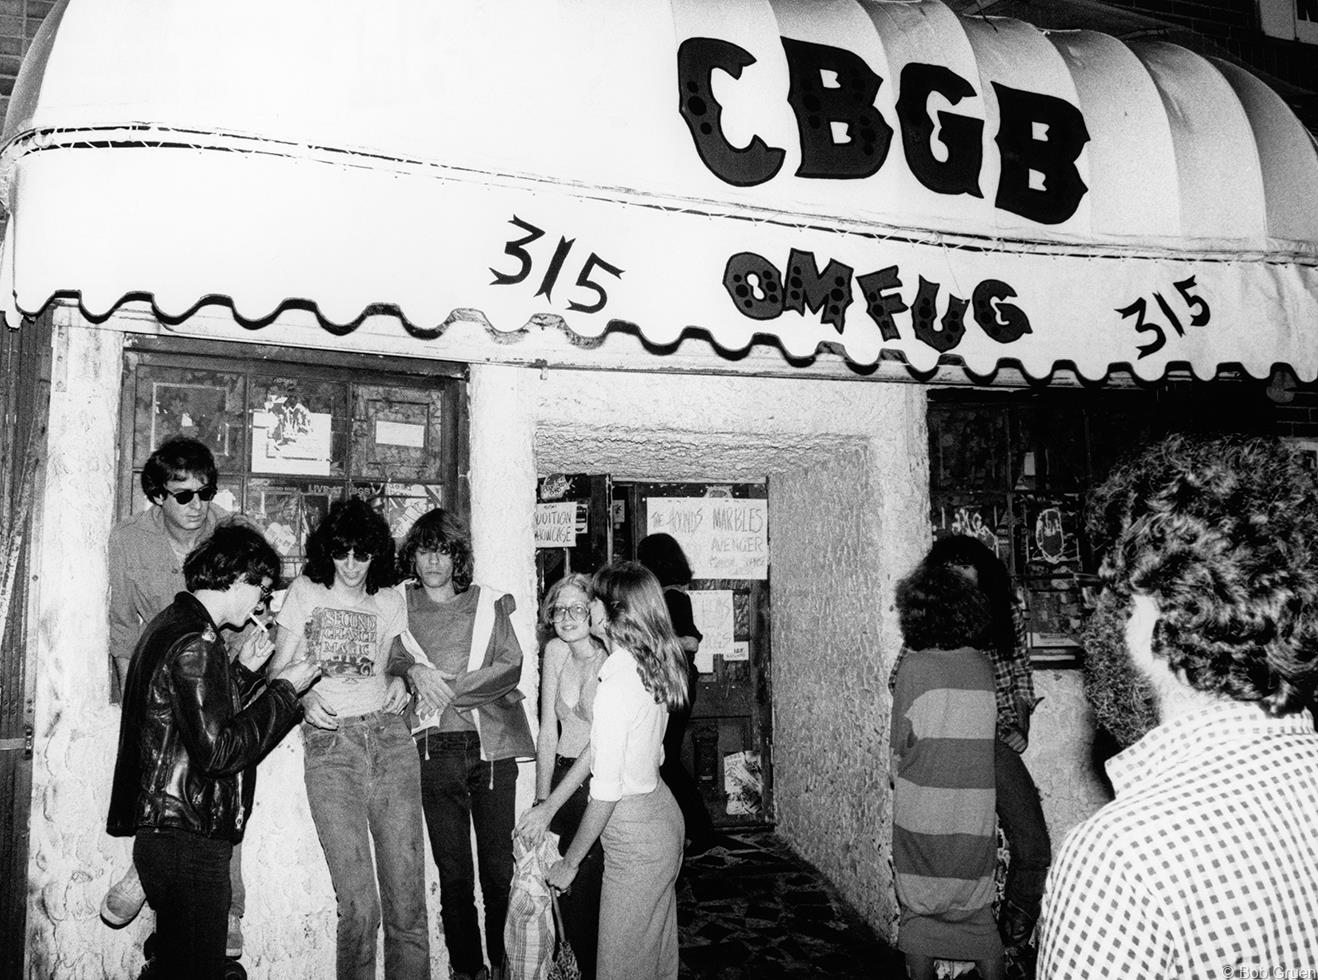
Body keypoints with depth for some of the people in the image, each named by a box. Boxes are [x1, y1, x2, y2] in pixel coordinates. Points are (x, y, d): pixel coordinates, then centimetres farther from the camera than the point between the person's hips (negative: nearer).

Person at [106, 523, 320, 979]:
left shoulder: (170, 626, 14)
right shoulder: (194, 645, -18)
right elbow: (218, 751, -23)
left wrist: (244, 669, 12)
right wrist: (283, 690, -15)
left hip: (169, 834, 10)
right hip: (188, 840, -10)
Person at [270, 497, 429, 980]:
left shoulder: (389, 601, 16)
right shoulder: (305, 592, 9)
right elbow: (277, 672, 9)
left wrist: (399, 681, 3)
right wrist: (303, 697, -11)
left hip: (389, 736, 2)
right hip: (330, 743, -2)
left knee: (408, 898, -2)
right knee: (360, 905, -10)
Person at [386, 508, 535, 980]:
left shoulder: (489, 603, 8)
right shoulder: (399, 606, 10)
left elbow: (510, 668, -1)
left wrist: (450, 688, -11)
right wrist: (415, 672, -17)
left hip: (492, 746, 0)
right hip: (434, 751, 0)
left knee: (500, 866, 2)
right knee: (453, 872, 4)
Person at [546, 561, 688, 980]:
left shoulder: (616, 687, -26)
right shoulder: (654, 670, 0)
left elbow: (605, 793, -22)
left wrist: (569, 863, -11)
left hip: (635, 837, -8)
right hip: (661, 812, 8)